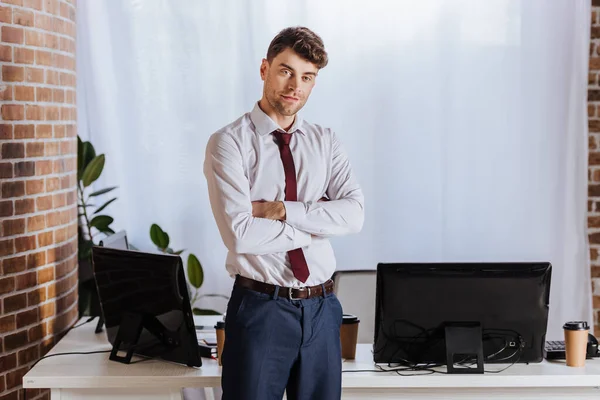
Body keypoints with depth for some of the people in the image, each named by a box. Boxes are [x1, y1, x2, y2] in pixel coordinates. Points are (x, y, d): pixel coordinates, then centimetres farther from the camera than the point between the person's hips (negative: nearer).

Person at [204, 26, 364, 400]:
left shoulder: (325, 142, 6)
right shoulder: (229, 142, -7)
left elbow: (354, 213, -8)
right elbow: (240, 234, -19)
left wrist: (280, 210, -17)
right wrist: (319, 221, -10)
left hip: (322, 308, 4)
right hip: (261, 308, -4)